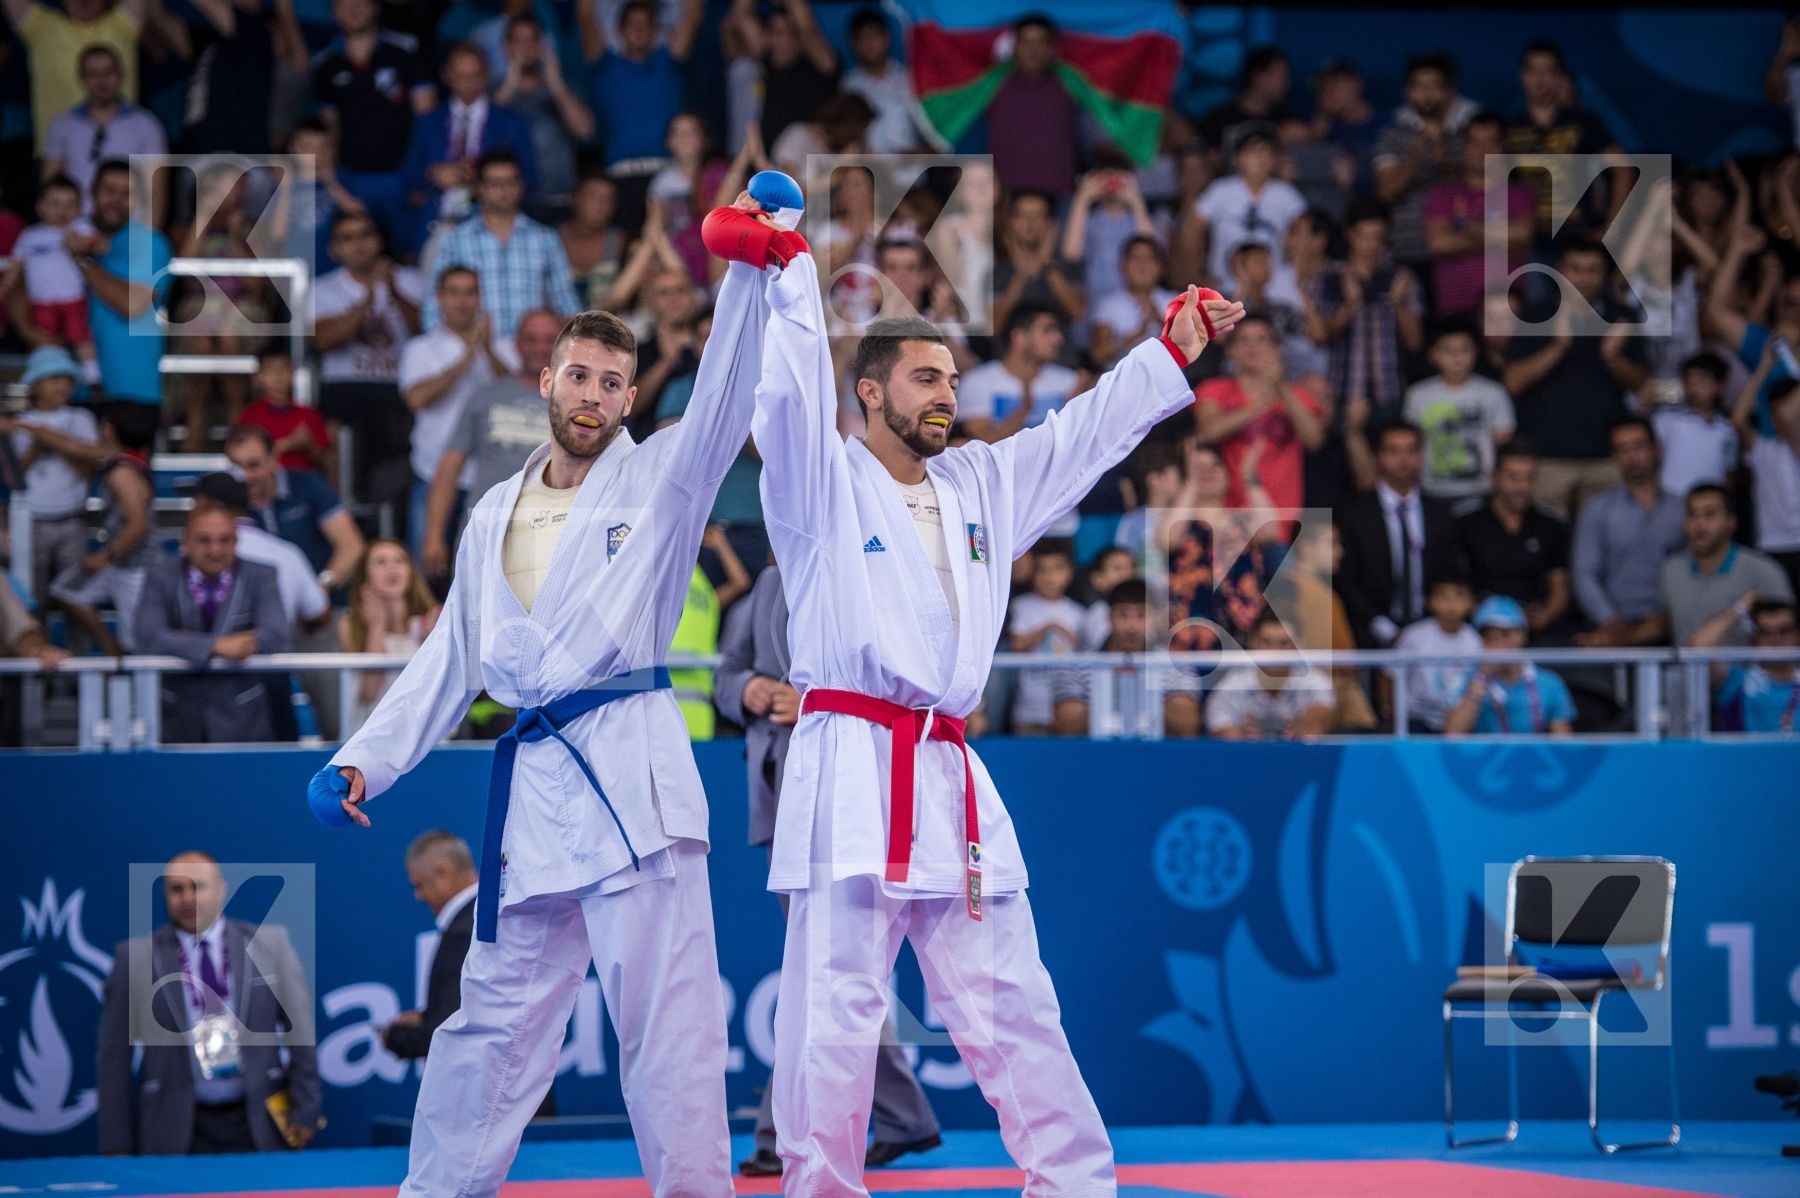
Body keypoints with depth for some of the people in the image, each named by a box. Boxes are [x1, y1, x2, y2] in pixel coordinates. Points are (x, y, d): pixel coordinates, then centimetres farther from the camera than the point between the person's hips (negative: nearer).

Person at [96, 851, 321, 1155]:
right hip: (177, 1131, -1)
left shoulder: (270, 943, 4)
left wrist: (306, 1109, 3)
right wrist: (118, 1145, 0)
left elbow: (299, 1028, 7)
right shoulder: (134, 957, 1)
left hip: (259, 1127, 1)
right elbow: (115, 1057, 2)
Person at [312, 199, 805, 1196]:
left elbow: (727, 395, -13)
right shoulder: (495, 518, 18)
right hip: (530, 782, 5)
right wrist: (363, 761, 12)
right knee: (496, 1014, 13)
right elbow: (449, 662, 22)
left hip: (632, 773, -5)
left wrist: (751, 270, -28)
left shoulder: (658, 480, 3)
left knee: (665, 1018, -7)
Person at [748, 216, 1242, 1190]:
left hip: (951, 780, 6)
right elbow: (792, 380, -12)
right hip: (851, 773, -6)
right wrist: (787, 264, -18)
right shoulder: (824, 480, 2)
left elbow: (1085, 431, 26)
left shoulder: (981, 485, 20)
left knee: (1010, 1007, 10)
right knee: (835, 1008, -7)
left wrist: (1175, 351, 25)